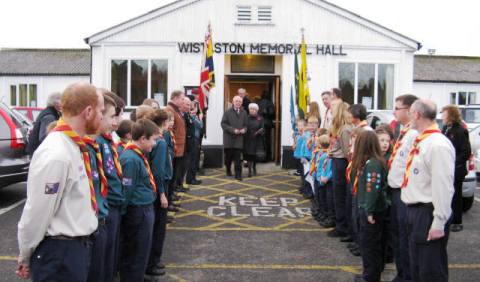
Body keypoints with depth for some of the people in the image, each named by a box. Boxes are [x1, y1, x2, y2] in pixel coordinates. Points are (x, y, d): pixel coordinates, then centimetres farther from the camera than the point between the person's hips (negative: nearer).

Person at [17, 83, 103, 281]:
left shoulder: (73, 146, 5)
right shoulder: (56, 155, -25)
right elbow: (37, 213, -20)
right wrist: (25, 257, -7)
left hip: (76, 247, 9)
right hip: (59, 252, -9)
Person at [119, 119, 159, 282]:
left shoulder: (139, 155, 7)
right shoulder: (131, 159, -23)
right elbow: (126, 190, -20)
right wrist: (125, 212, -12)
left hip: (145, 209, 10)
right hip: (138, 212, -9)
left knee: (141, 252, 22)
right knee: (136, 255, 5)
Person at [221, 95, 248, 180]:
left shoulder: (244, 113, 8)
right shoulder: (228, 112, 0)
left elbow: (245, 124, 14)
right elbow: (223, 124, -5)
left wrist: (244, 129, -9)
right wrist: (233, 130, -16)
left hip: (239, 138, 1)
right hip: (229, 138, -1)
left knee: (237, 158, -6)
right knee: (228, 156, 10)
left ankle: (238, 175, -3)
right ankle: (228, 170, 33)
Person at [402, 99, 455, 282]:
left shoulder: (438, 145, -19)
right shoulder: (420, 142, 10)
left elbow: (443, 187, -23)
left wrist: (438, 224, -23)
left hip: (428, 214, -9)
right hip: (414, 211, 9)